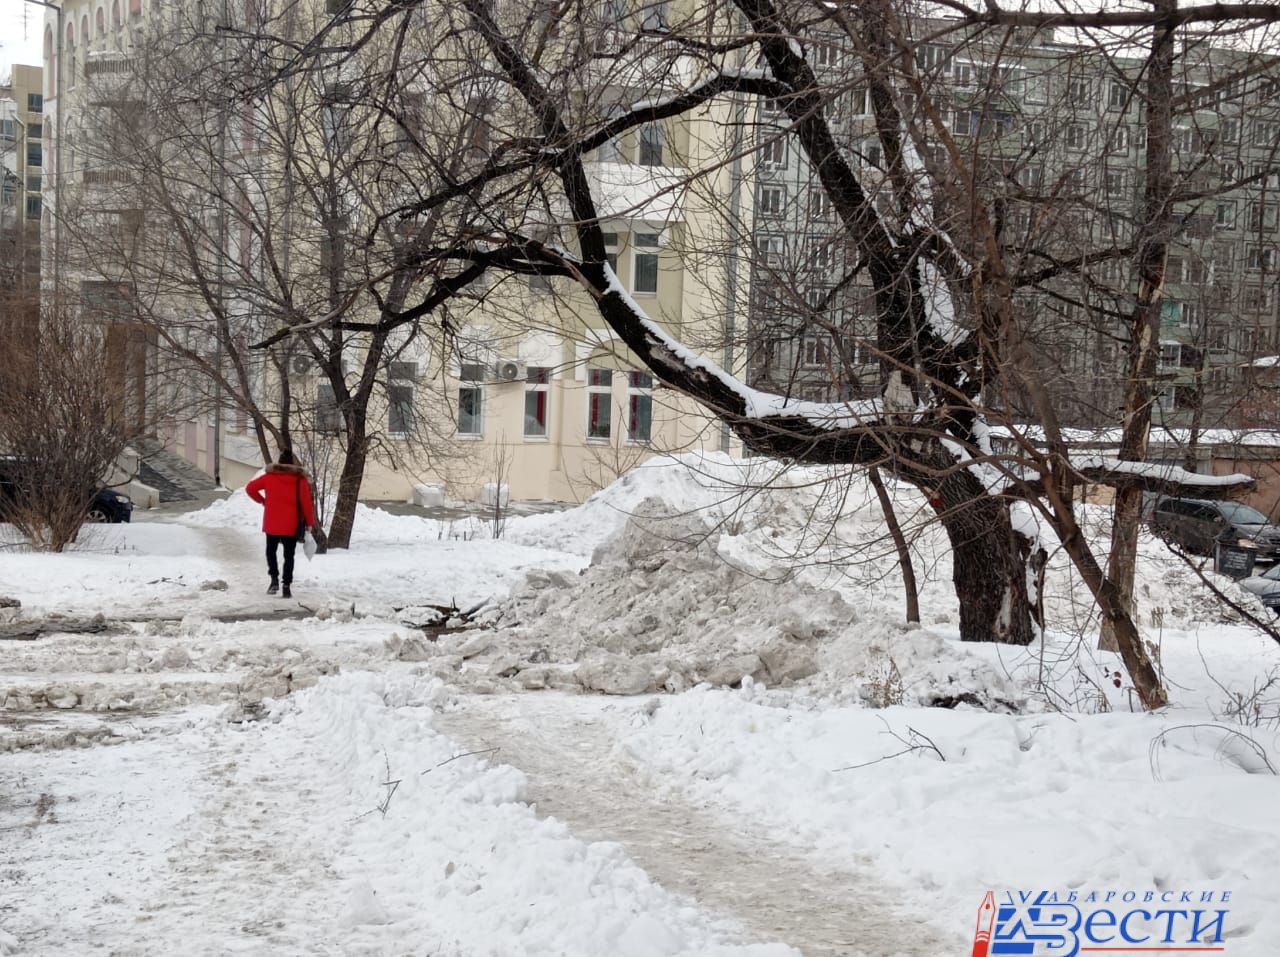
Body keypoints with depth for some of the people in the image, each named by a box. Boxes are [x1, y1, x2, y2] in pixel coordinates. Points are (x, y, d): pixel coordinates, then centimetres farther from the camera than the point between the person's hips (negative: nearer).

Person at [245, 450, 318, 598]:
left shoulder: (269, 476, 0)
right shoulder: (300, 480, -4)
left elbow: (250, 488, 2)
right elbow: (306, 502, -6)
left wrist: (261, 500, 15)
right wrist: (310, 522, 1)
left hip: (272, 523, 1)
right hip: (291, 525, 0)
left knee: (271, 551, 17)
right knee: (289, 555, 7)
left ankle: (274, 578, -2)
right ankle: (286, 586, -1)